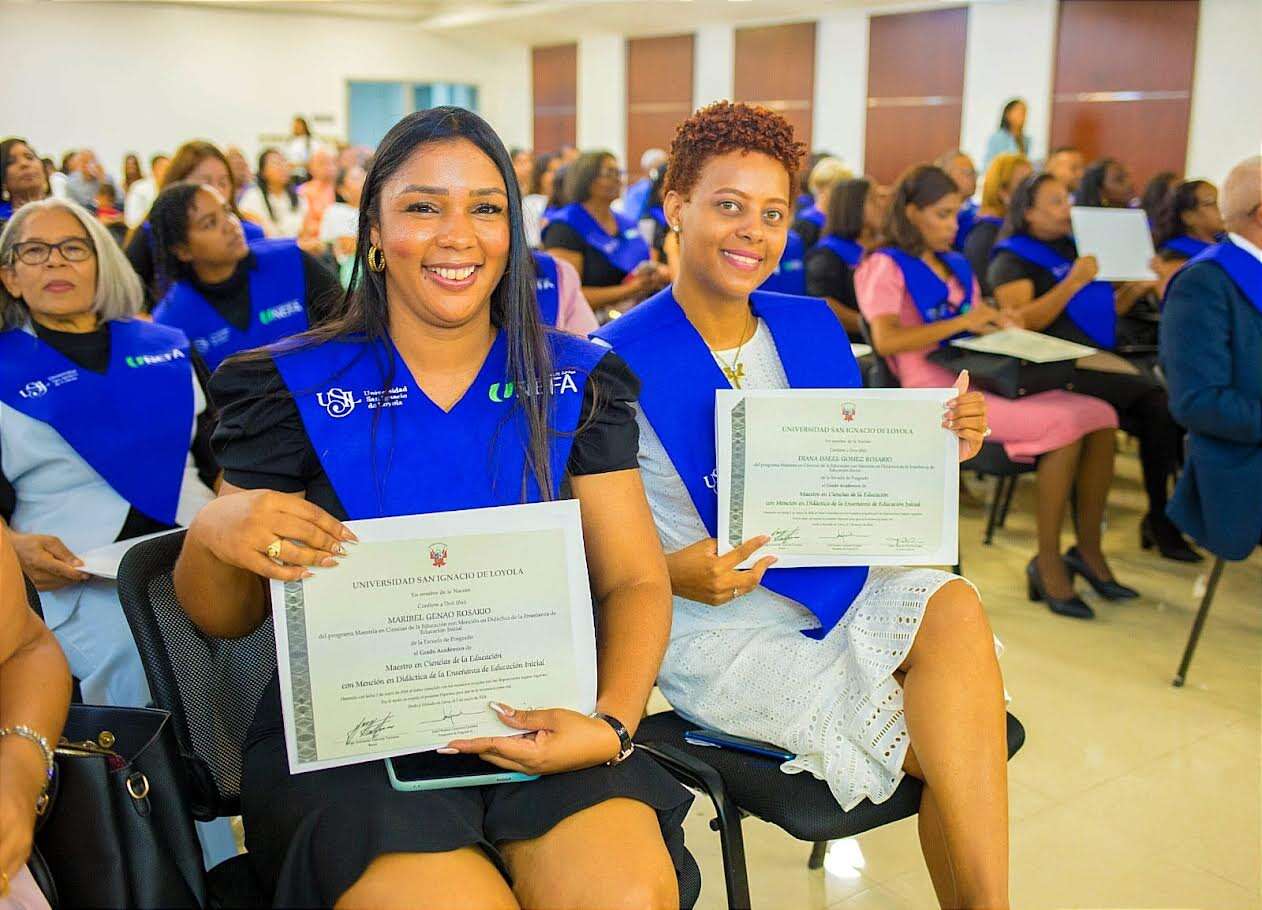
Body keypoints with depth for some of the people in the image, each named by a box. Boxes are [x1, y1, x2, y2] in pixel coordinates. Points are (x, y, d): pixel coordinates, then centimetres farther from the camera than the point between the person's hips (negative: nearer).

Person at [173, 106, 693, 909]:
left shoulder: (576, 382, 5)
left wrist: (612, 723, -16)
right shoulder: (294, 388, 1)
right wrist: (213, 537, -18)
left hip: (534, 719, 1)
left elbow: (636, 580, 3)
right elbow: (224, 620, 6)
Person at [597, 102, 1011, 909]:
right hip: (710, 623, -5)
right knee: (950, 750, -20)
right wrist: (674, 574, -26)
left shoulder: (814, 327, 9)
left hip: (833, 583, 5)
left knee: (955, 606, -26)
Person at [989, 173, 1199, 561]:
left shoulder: (1074, 248, 23)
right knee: (1157, 399, -23)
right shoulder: (1012, 259, 2)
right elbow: (1021, 322, -13)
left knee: (1161, 409, -20)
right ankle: (1161, 518, -11)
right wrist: (1072, 283, -19)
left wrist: (1135, 289, 10)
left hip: (1100, 356, 7)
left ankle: (1163, 517, -11)